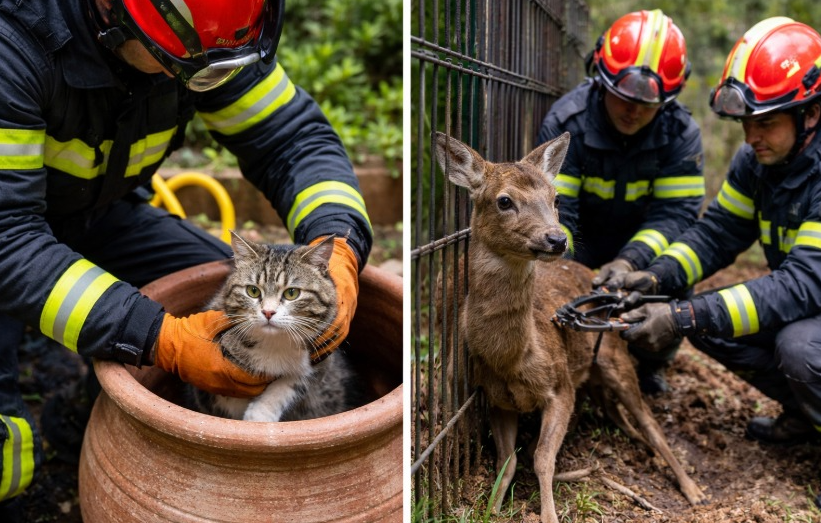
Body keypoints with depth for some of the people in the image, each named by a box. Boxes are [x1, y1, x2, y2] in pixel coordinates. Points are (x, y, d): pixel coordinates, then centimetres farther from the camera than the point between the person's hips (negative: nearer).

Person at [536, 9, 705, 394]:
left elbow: (676, 211, -22)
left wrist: (631, 261, -39)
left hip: (642, 243, 1)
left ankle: (649, 366, 11)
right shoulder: (565, 123, -21)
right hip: (582, 241, -1)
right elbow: (553, 207, -25)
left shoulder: (681, 133, -16)